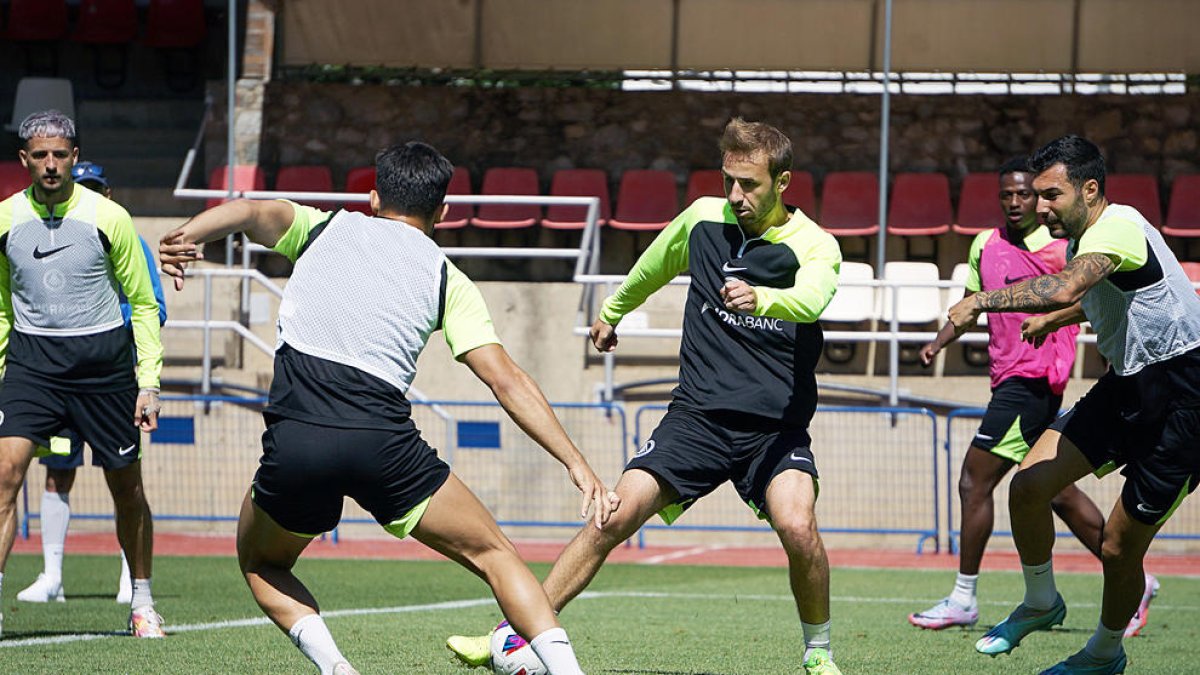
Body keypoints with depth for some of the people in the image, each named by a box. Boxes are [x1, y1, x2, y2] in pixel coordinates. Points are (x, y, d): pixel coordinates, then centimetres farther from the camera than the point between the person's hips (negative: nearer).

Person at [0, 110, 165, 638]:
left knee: (126, 488, 7)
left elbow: (144, 304, 3)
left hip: (104, 359, -1)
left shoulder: (108, 218, -5)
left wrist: (149, 381, -3)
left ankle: (142, 603, 25)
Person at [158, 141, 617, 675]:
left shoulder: (324, 229, 24)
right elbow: (506, 380, 10)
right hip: (382, 441, -1)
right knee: (494, 555, 13)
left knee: (263, 566, 27)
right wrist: (576, 463, 8)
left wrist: (187, 234, -14)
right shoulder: (446, 278, 19)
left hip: (294, 438, 1)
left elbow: (256, 212, 3)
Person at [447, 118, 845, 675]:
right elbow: (653, 268, 28)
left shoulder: (814, 245, -6)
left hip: (776, 429, -3)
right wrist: (611, 312, 43)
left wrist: (759, 299, -51)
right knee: (615, 516, -13)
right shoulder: (703, 218, 6)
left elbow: (811, 298, -30)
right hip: (697, 415, 3)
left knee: (797, 528, -27)